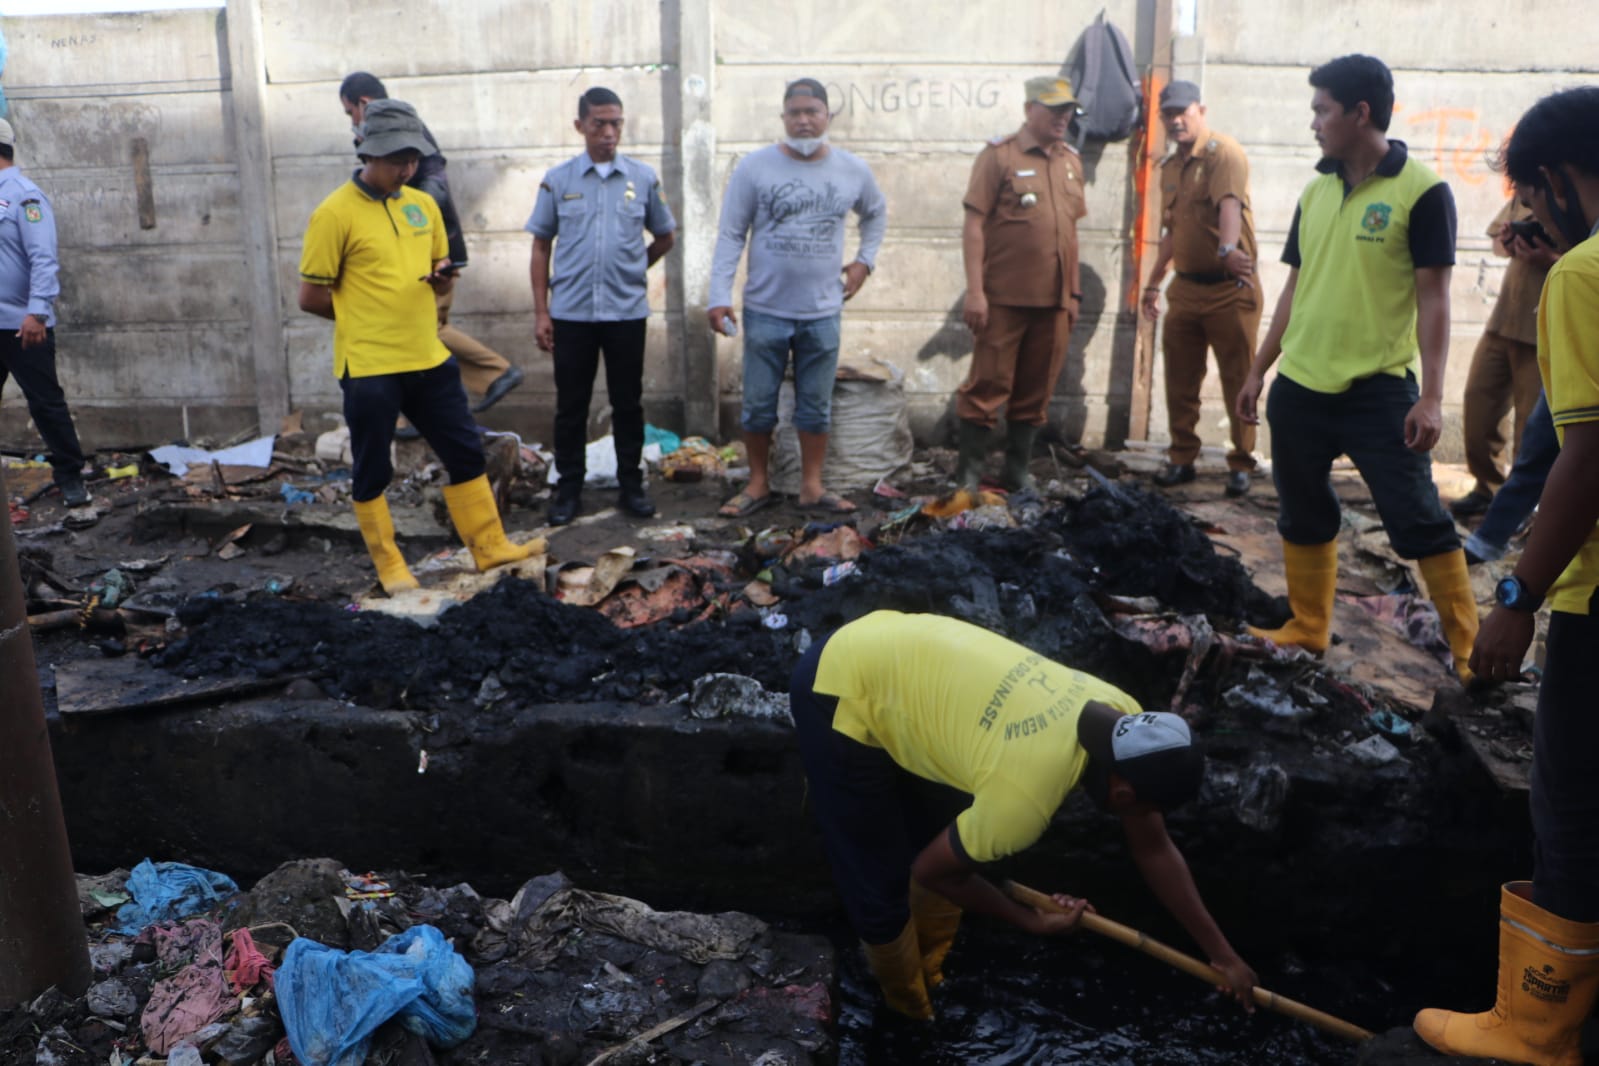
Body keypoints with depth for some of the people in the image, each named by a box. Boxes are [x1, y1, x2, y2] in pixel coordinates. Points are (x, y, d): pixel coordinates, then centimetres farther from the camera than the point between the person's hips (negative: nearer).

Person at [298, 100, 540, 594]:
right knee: (372, 470, 6)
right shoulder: (334, 214, -9)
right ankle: (389, 564, 20)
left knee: (466, 451, 9)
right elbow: (311, 296, -7)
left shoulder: (423, 205, 9)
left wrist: (441, 276, -3)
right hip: (368, 366, -6)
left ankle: (490, 545, 19)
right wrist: (367, 314, -1)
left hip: (429, 358, 6)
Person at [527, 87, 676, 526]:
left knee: (628, 403, 8)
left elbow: (664, 238, 15)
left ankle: (631, 485, 20)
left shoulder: (643, 178, 2)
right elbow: (541, 246, 5)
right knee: (571, 405, 6)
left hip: (627, 311, 0)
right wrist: (541, 312, 1)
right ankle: (568, 489, 17)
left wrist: (631, 270, 12)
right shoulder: (557, 180, 2)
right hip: (571, 312, 0)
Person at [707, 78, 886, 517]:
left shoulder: (853, 170, 3)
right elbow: (730, 235, -4)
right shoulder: (754, 167, -5)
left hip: (823, 312, 2)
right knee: (758, 405, 6)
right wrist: (719, 295, -11)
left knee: (816, 407, 9)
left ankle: (812, 486, 20)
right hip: (765, 310, -2)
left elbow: (876, 214, 23)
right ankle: (758, 484, 21)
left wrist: (864, 260, 12)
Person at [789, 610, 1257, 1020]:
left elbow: (1155, 850, 5)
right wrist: (1032, 920, 1)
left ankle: (931, 970, 42)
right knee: (882, 884, 3)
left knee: (942, 834, 18)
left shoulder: (1122, 715, -9)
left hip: (894, 652, 8)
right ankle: (915, 1010, 31)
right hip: (843, 693, -8)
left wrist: (1222, 953, 10)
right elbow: (931, 870, -12)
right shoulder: (1024, 798, -31)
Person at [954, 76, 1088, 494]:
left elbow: (1072, 229, 19)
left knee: (1035, 392, 9)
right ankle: (969, 472, 9)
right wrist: (975, 290, -14)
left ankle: (1018, 472, 21)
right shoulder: (999, 155, -3)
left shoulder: (1071, 161, 15)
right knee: (988, 385, -1)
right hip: (1003, 298, -5)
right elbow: (973, 224, -8)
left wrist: (1074, 292, 16)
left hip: (1054, 301, 5)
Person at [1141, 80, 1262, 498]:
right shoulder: (1169, 168, 13)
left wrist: (1228, 249, -48)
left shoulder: (1223, 153, -11)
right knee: (1180, 381, 9)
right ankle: (1182, 459, 21)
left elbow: (1229, 203, -30)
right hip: (1185, 287, 7)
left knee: (1238, 380, 1)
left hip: (1230, 288, -7)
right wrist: (1154, 283, 23)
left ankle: (1241, 464, 11)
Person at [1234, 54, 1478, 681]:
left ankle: (1467, 646, 11)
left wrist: (1431, 396, -15)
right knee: (1303, 515, 14)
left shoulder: (1420, 192, -8)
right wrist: (1258, 371, 16)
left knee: (1417, 521, -2)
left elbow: (1433, 299, -10)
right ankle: (1308, 630, 28)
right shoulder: (1316, 192, 10)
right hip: (1299, 387, 6)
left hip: (1378, 391, -6)